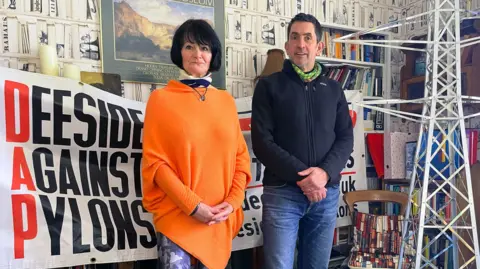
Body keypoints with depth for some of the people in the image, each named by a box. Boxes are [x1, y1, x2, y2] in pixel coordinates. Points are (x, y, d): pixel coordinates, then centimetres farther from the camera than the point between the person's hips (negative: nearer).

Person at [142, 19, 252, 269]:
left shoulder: (226, 100, 8)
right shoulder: (161, 98, -2)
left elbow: (240, 154, 9)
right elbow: (154, 159, -6)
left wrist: (233, 200, -5)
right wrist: (192, 204, -13)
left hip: (220, 218, 3)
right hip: (176, 215, -3)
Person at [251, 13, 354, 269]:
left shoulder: (333, 89, 13)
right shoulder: (269, 85, 2)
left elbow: (345, 138, 6)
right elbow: (262, 141, -7)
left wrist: (325, 172, -13)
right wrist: (301, 176, -15)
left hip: (326, 193, 3)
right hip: (282, 192, -3)